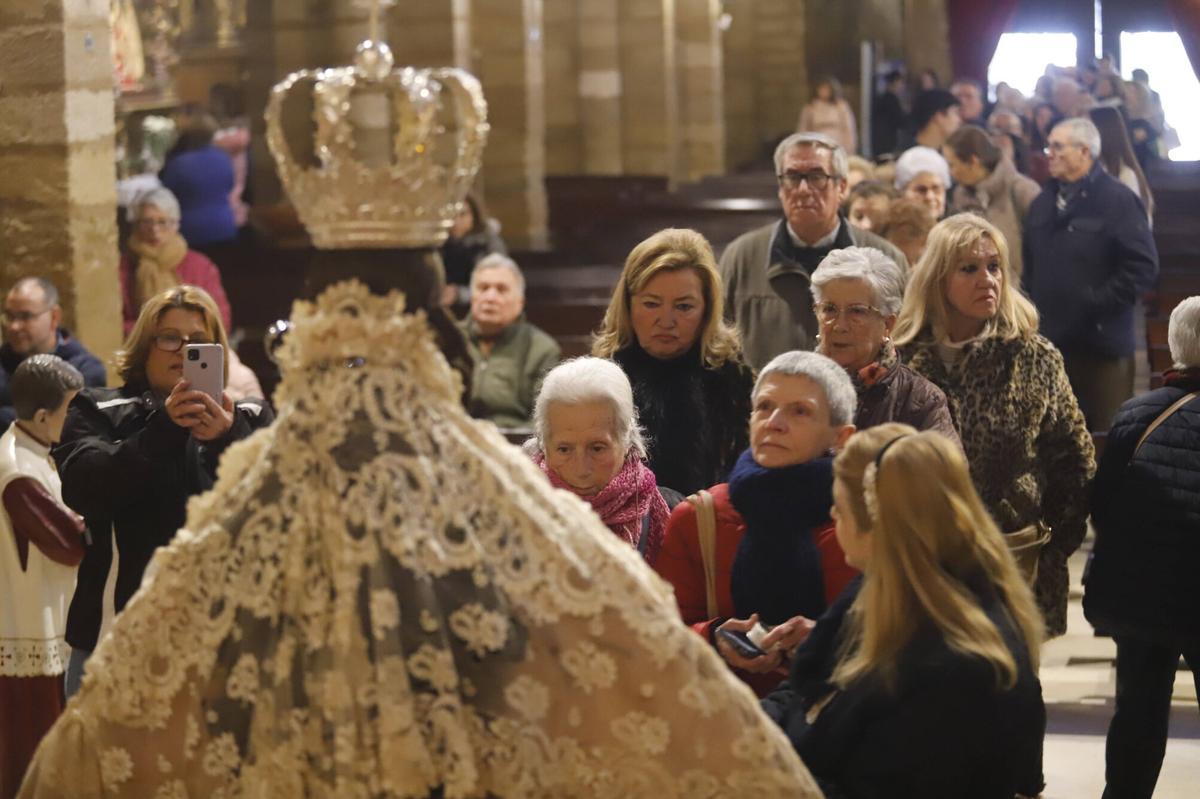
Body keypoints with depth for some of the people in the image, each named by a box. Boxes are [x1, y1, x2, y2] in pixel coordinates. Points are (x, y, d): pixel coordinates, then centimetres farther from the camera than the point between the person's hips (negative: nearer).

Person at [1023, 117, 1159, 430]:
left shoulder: (1117, 200, -9)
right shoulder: (1043, 201, 15)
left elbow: (1142, 265, -15)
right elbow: (1030, 261, 23)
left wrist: (1099, 304, -17)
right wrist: (1033, 300, 11)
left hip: (1101, 342, -7)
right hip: (1049, 339, 7)